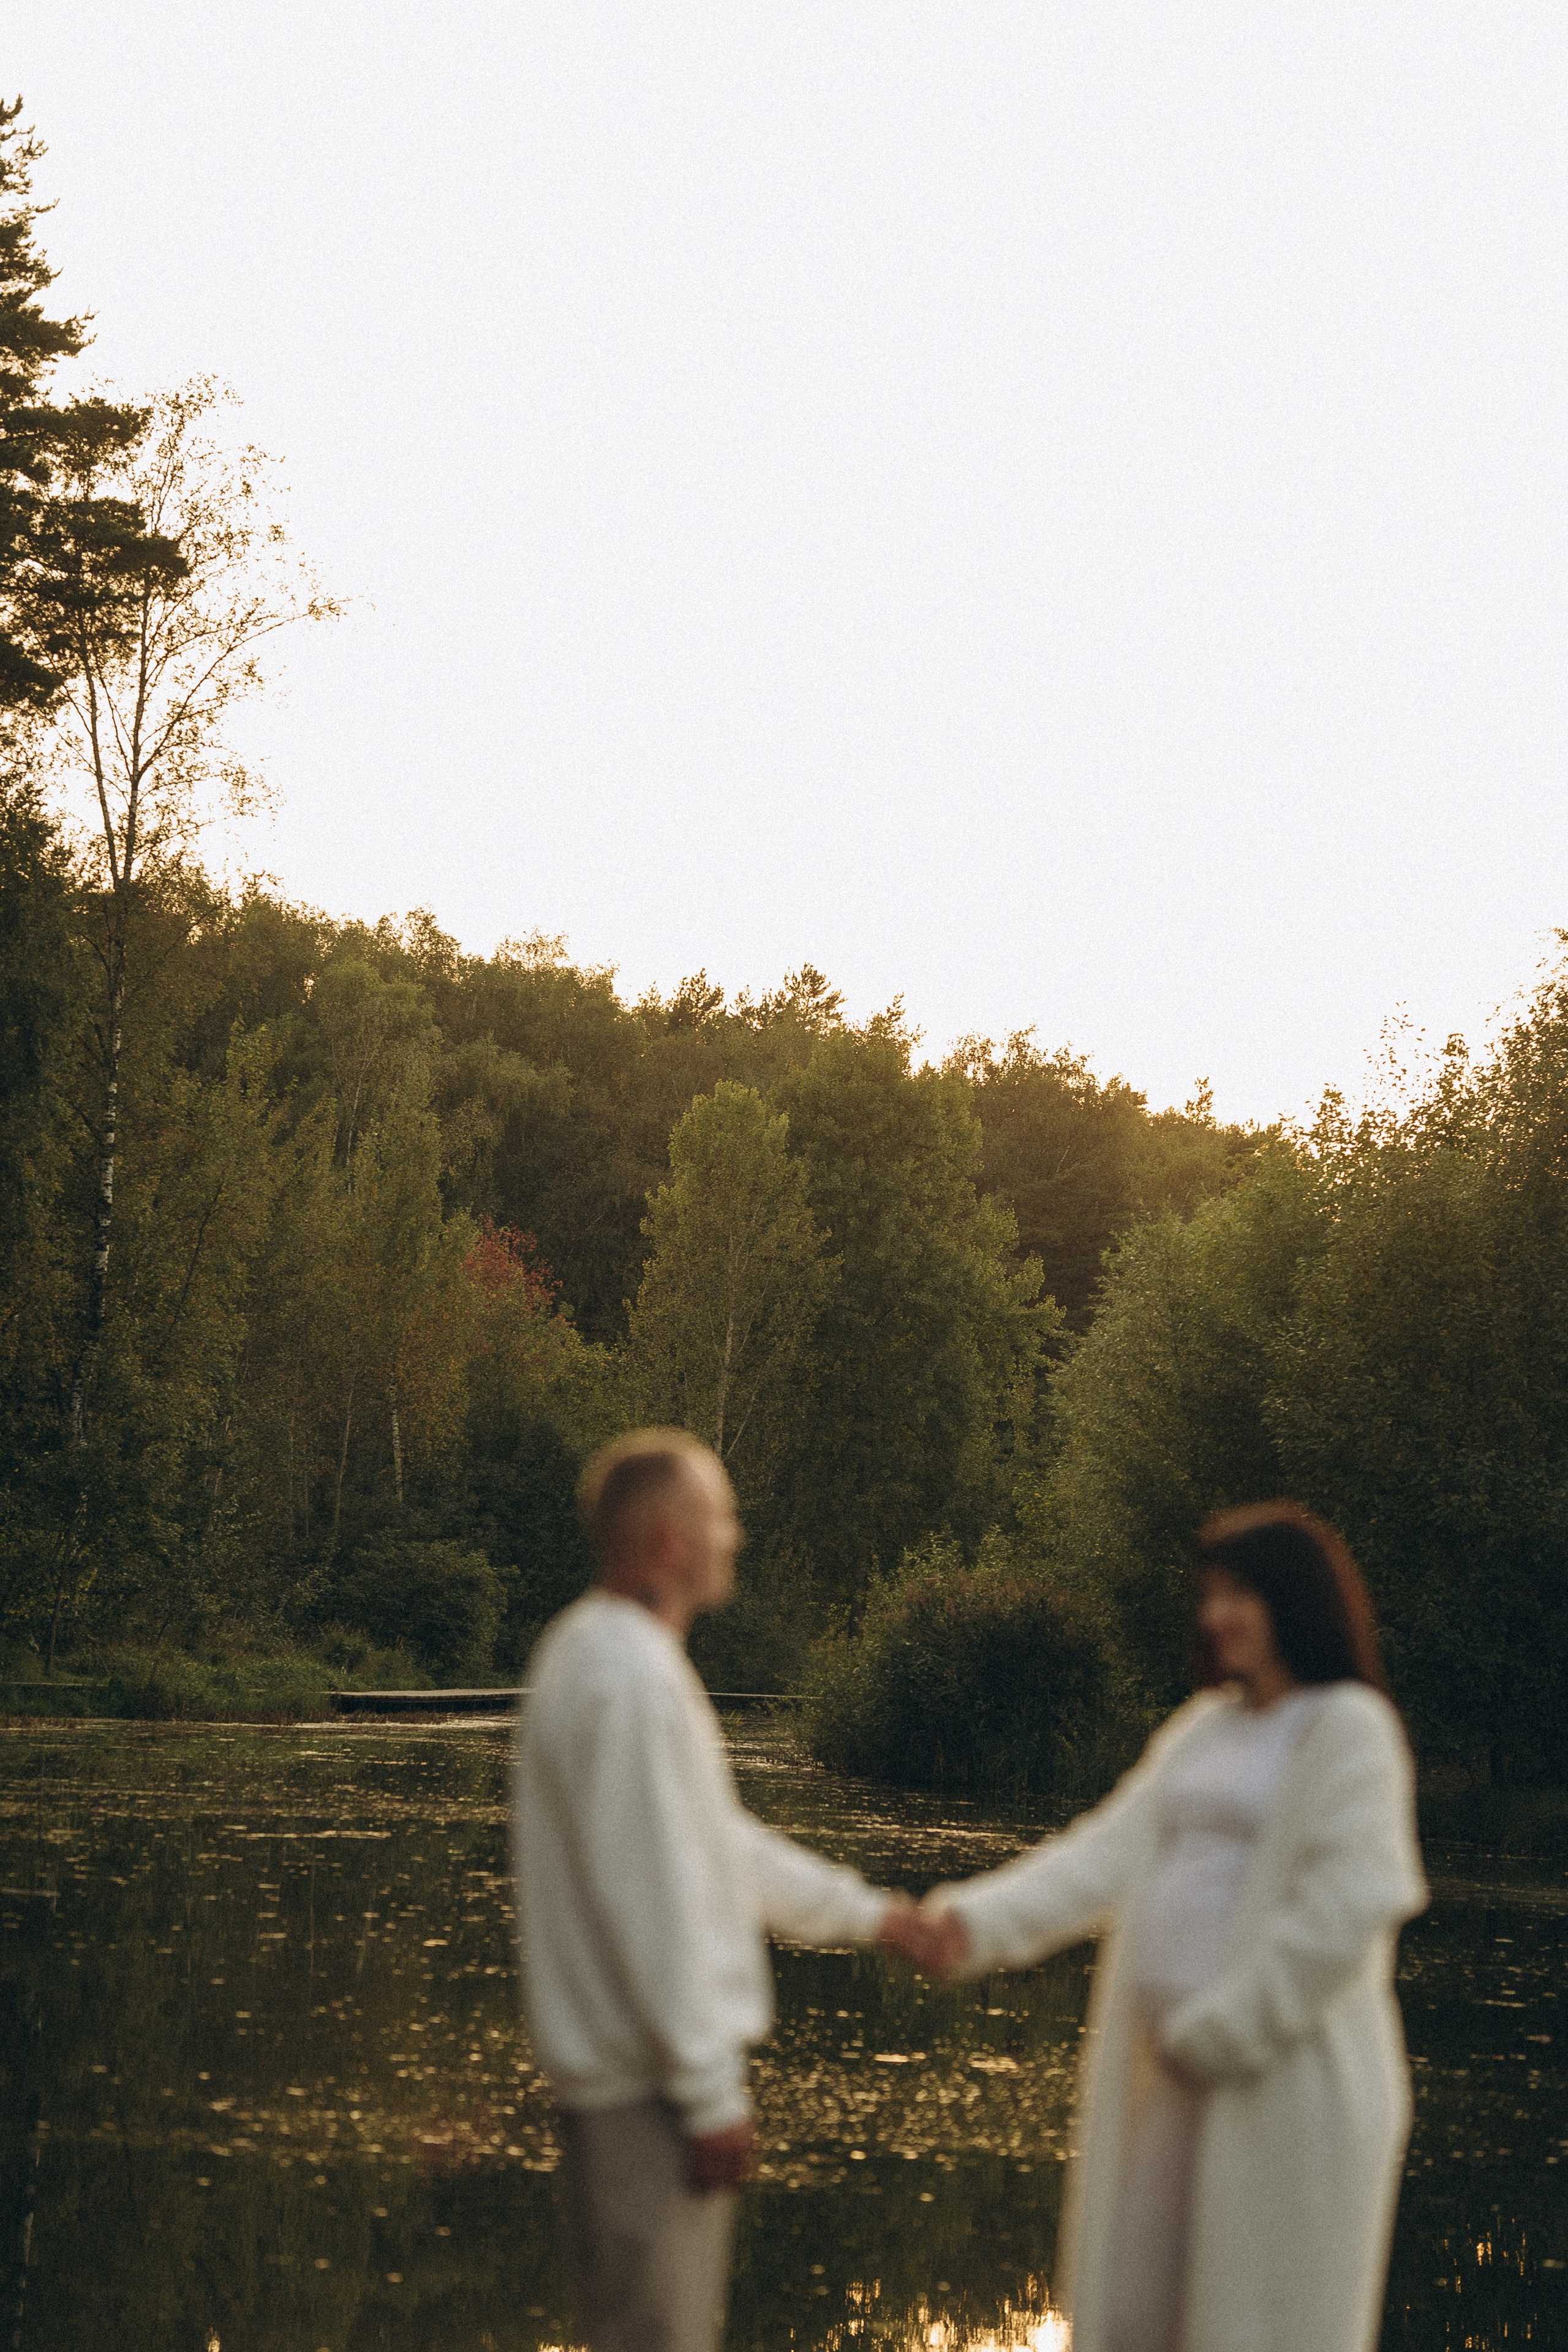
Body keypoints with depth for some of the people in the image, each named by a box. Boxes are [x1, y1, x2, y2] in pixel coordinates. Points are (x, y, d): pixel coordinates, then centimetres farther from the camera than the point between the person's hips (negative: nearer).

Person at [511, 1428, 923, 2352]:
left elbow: (717, 1840, 24)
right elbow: (651, 1901, -22)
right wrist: (711, 2092, -19)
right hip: (651, 2074, -10)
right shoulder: (629, 1677, -20)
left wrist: (862, 1911, 29)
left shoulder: (598, 1651, 14)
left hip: (632, 2061, 10)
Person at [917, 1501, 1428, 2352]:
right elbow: (1109, 1852, 8)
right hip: (1167, 2070, 7)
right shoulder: (1204, 1728, 17)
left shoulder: (1349, 1730, -6)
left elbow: (1347, 1908, -15)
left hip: (1284, 2082, -7)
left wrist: (1223, 2031, -17)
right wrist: (980, 1920, -7)